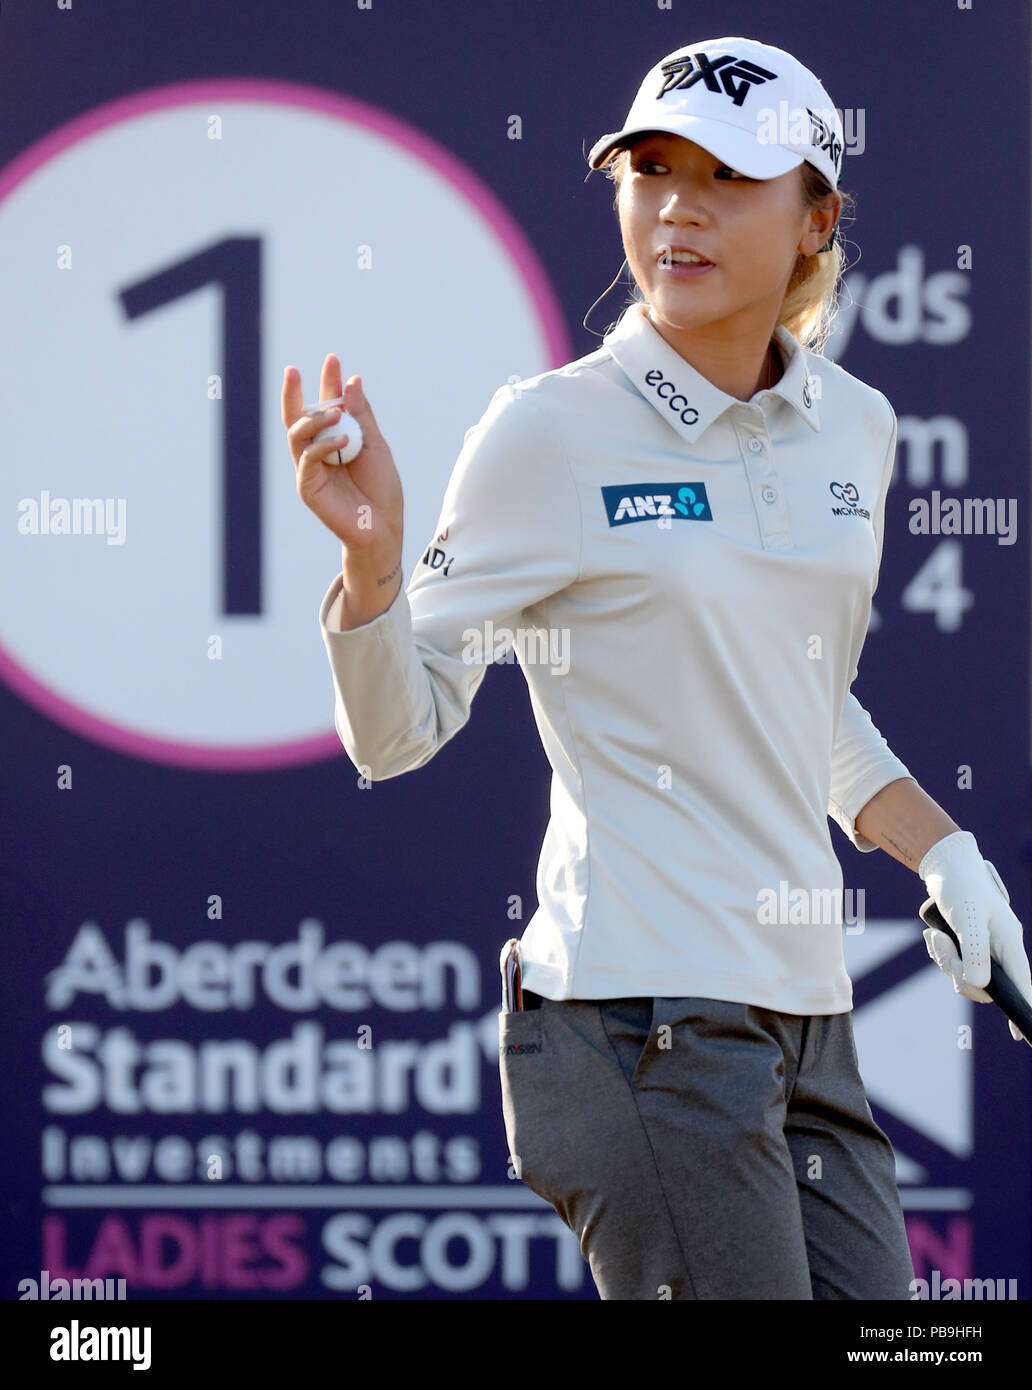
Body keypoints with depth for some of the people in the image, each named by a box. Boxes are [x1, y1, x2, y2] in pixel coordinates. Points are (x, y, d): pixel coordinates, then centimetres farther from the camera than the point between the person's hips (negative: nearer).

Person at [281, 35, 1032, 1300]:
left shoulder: (853, 426, 11)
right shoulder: (553, 433, -7)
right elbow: (397, 731, -7)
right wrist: (369, 553, -24)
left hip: (808, 1017, 7)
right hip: (643, 1025, -7)